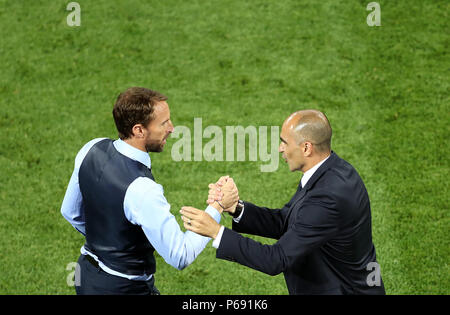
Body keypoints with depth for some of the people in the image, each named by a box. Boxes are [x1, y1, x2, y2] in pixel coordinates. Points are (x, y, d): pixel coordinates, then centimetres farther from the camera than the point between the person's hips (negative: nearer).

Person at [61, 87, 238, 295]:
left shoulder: (92, 149, -10)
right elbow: (179, 257, -25)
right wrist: (217, 207, -22)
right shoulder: (143, 191, -33)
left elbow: (70, 212, 7)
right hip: (123, 288, -8)